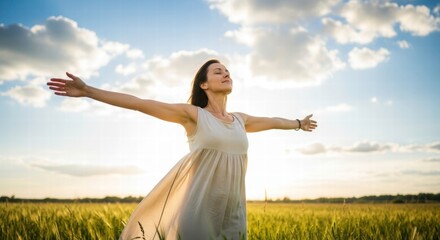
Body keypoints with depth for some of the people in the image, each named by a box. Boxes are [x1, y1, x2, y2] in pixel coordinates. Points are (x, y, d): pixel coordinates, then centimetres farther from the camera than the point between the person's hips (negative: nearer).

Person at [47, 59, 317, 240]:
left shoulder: (240, 120, 15)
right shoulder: (192, 114, -1)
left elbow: (271, 121, 34)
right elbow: (140, 104, -6)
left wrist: (299, 123, 49)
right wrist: (87, 90, -10)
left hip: (231, 208, 5)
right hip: (198, 204, -5)